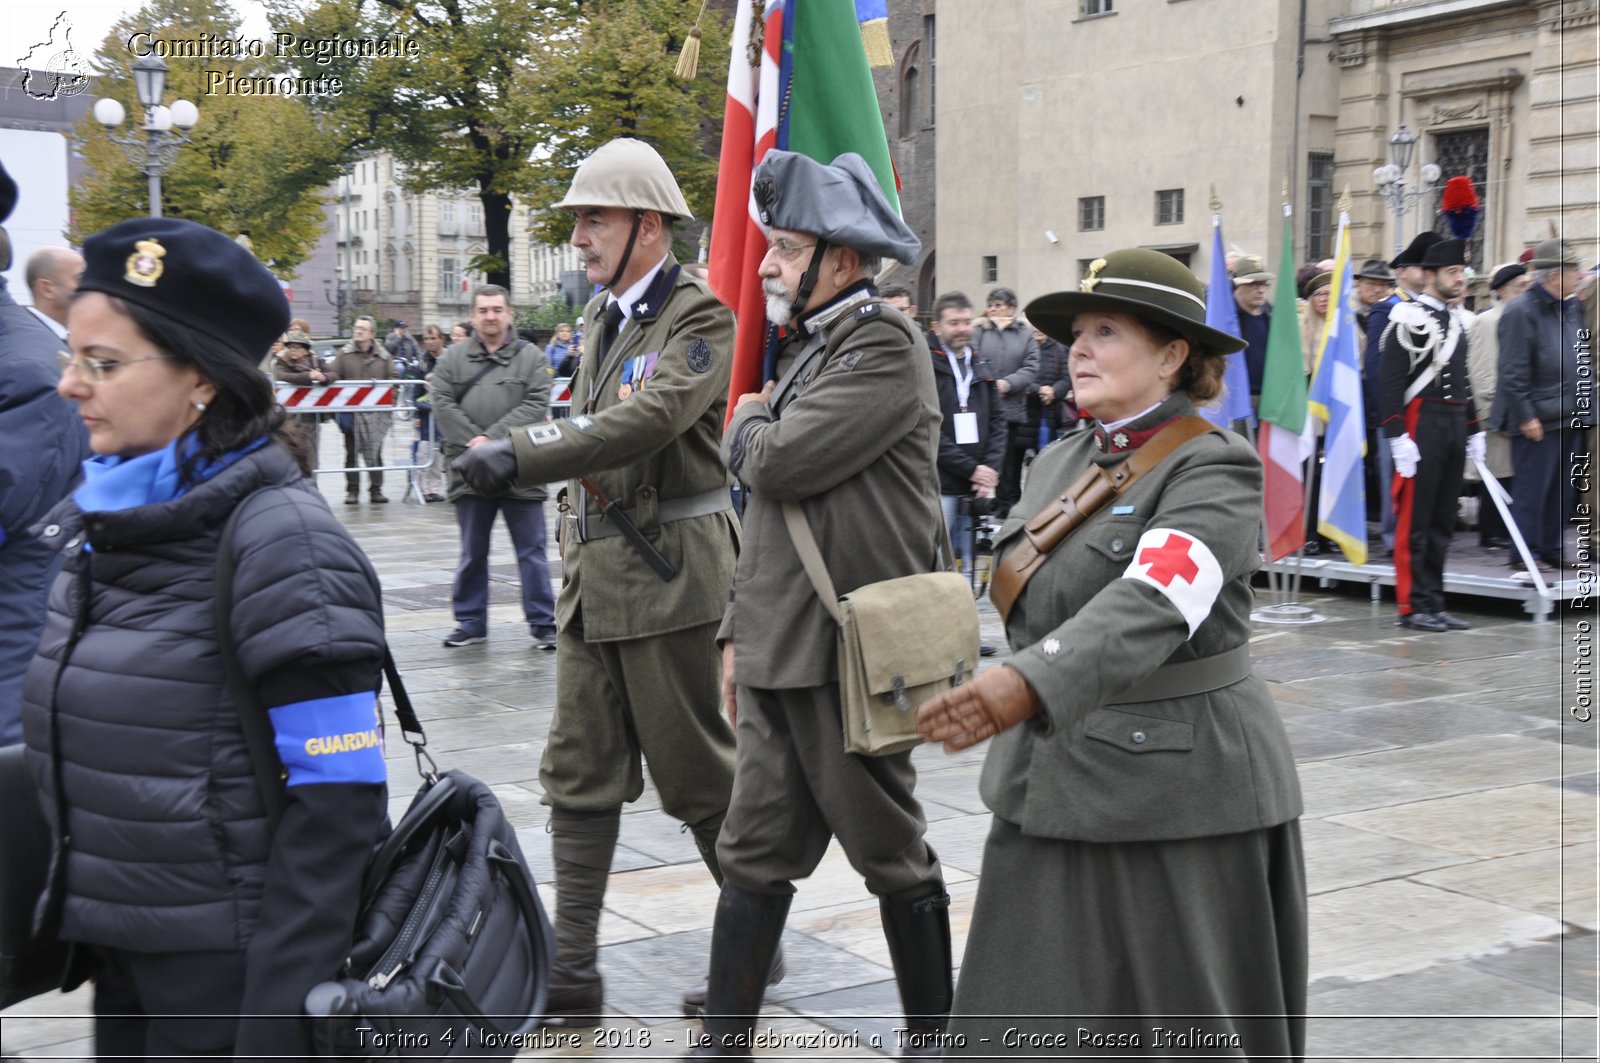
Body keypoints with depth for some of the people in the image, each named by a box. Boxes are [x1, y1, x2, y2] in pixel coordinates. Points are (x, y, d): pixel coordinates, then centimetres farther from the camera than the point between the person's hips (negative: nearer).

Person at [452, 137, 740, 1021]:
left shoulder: (699, 320, -12)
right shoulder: (601, 315, 15)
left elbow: (649, 419, -28)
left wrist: (520, 456, -32)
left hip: (668, 575, -8)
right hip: (593, 578, 8)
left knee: (696, 775, 2)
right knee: (579, 775, 7)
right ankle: (572, 969, 14)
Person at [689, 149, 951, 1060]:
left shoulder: (886, 345, -13)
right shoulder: (808, 350, 16)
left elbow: (780, 464, -23)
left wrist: (747, 423, 0)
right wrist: (739, 631, 17)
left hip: (850, 657, -8)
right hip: (781, 656, 8)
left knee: (893, 855, 6)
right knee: (756, 854, 9)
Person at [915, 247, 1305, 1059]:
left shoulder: (1215, 469, -14)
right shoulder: (1058, 464, 11)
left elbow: (1151, 605, -31)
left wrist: (1027, 687, -44)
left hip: (1175, 793, -7)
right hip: (1050, 792, 7)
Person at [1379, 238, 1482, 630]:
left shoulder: (1457, 321, 16)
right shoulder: (1408, 318, -9)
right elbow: (1392, 381, -14)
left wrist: (1474, 430, 19)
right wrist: (1397, 435, -20)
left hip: (1455, 427, 8)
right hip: (1422, 426, -8)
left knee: (1443, 522, 11)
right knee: (1414, 522, -3)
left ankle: (1434, 603, 17)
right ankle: (1413, 607, 2)